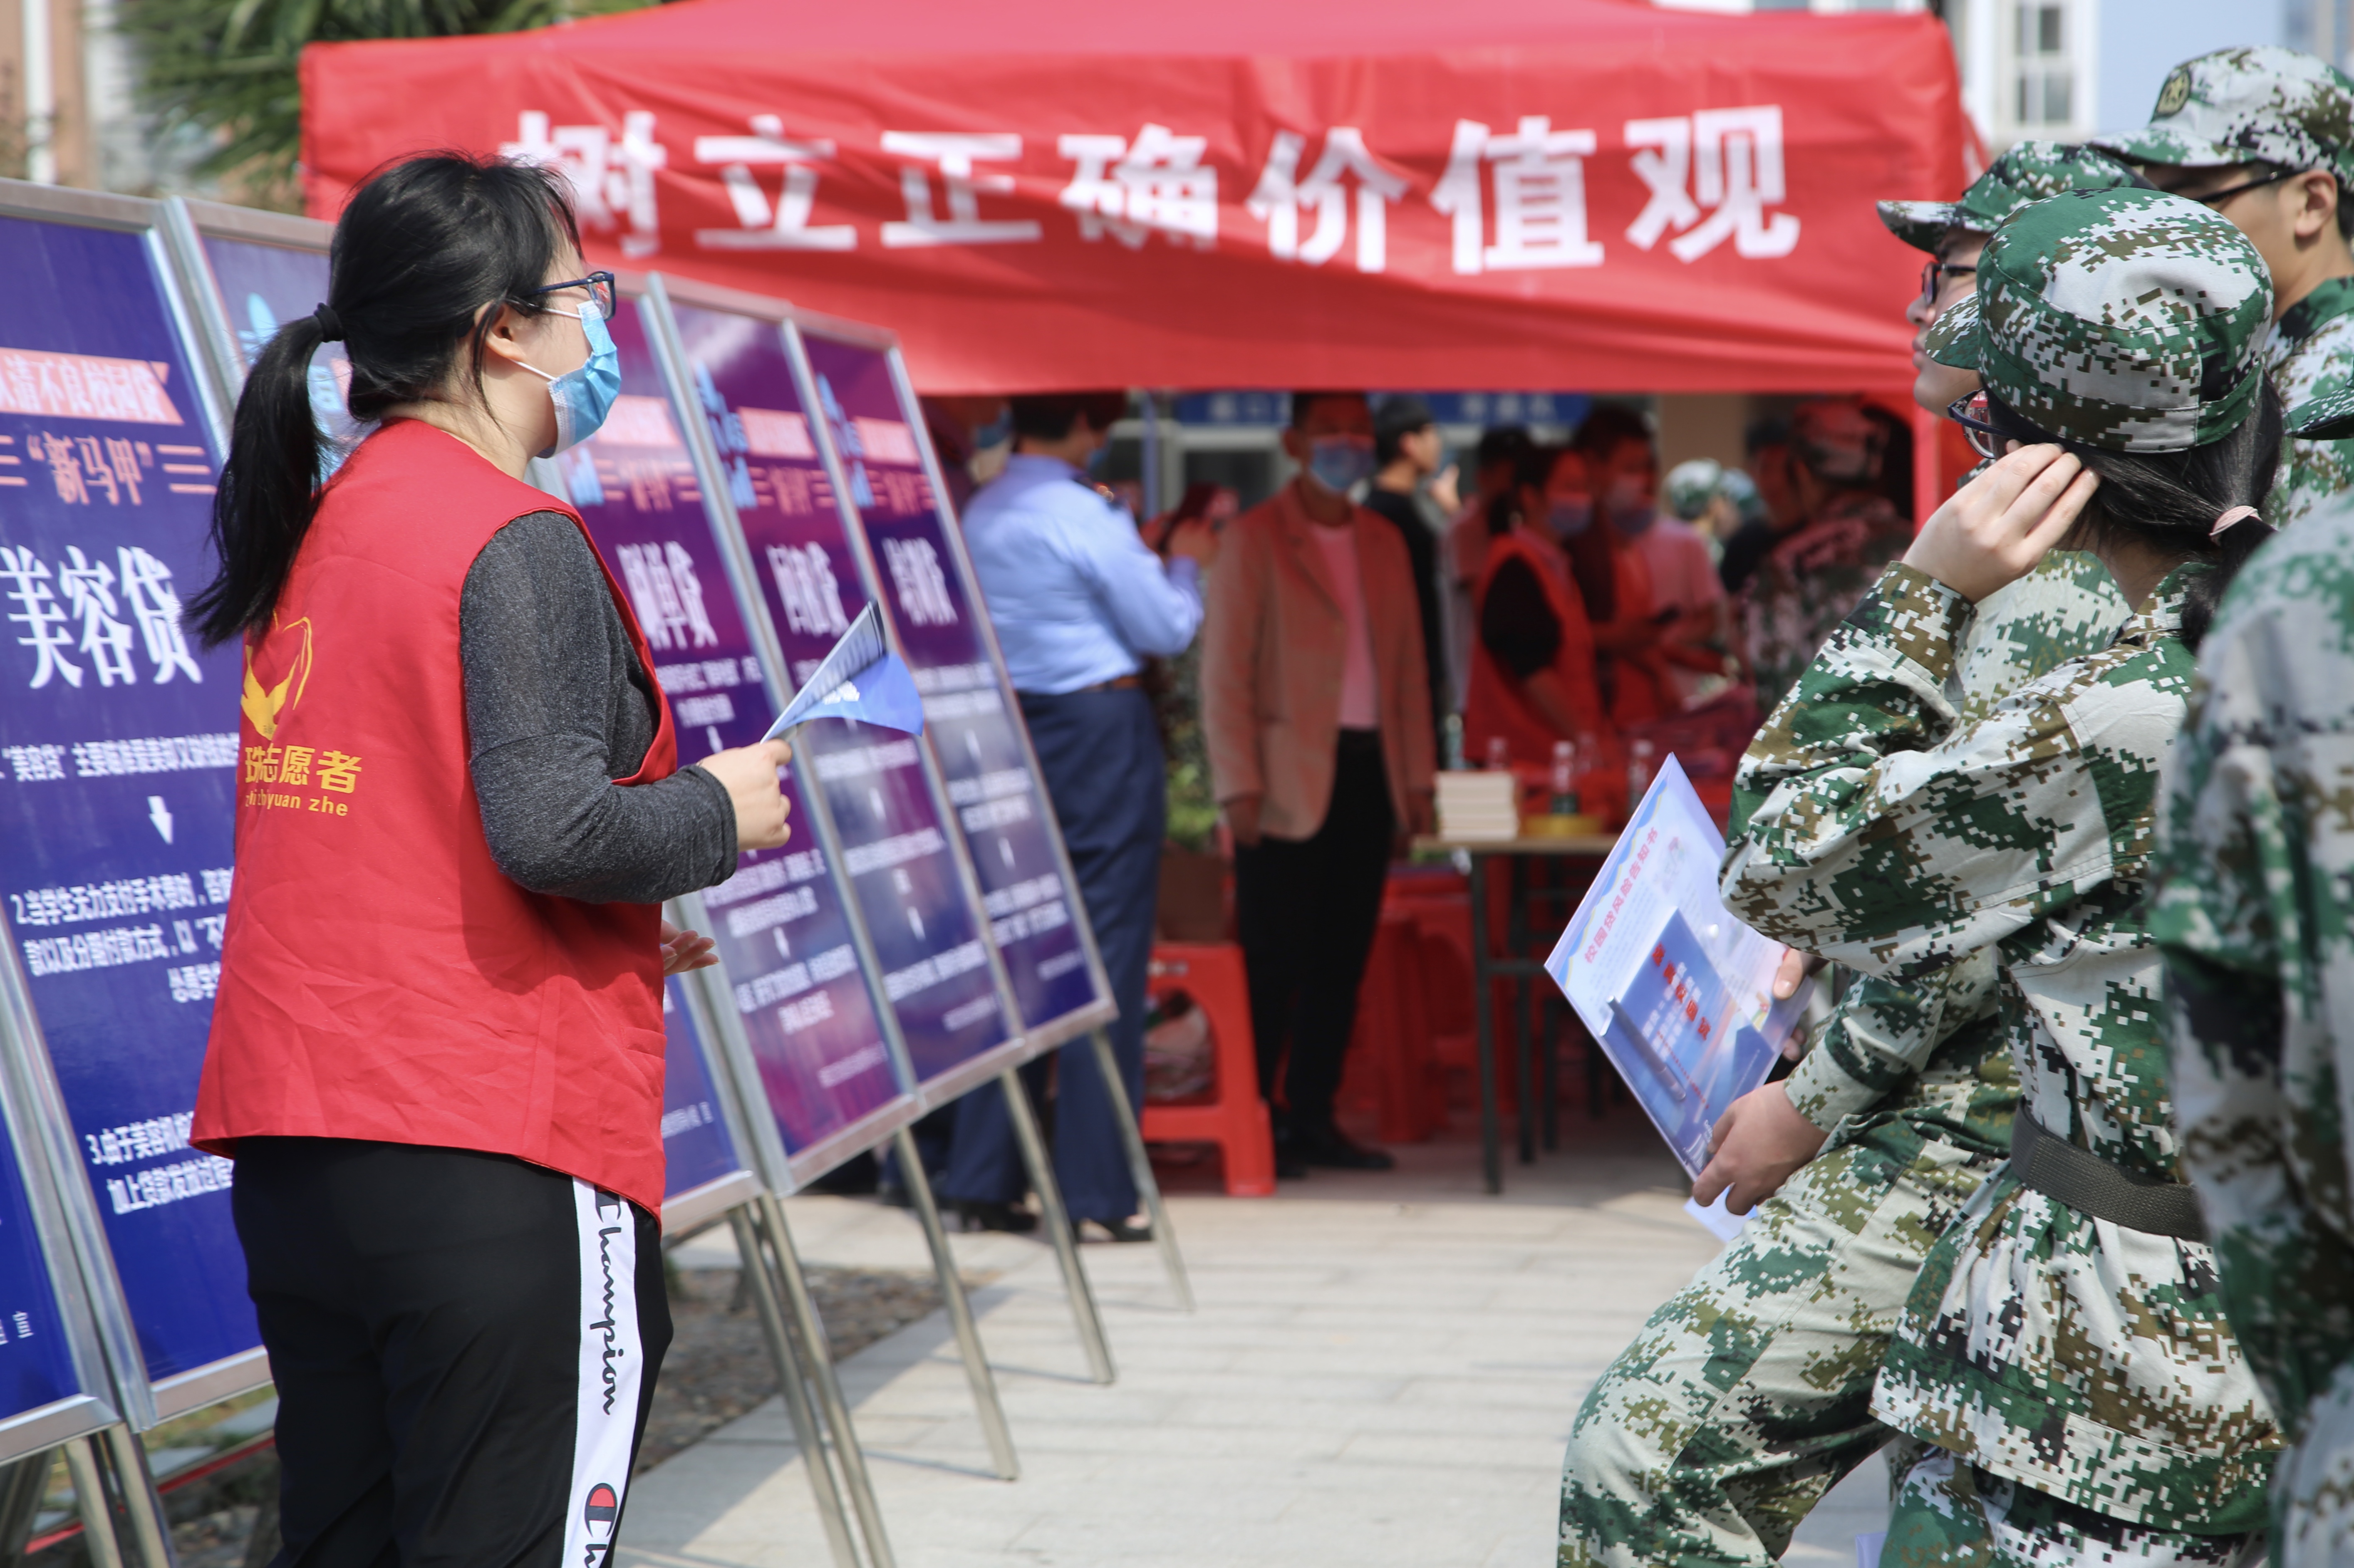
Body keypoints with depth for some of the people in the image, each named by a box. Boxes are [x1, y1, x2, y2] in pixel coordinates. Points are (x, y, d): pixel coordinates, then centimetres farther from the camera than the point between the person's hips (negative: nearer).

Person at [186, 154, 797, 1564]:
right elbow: (550, 825, -21)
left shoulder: (326, 521, 15)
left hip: (293, 1147, 8)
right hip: (488, 1153, -8)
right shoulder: (515, 541, -12)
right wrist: (719, 814, -2)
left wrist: (621, 918, 19)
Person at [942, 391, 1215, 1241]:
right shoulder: (1084, 515, -13)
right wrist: (1184, 563, 11)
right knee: (1106, 948, -3)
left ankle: (985, 1177, 10)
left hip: (1012, 725, 7)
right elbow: (1167, 629, -7)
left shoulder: (981, 513, 9)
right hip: (1100, 728, -7)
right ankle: (1097, 1185, -3)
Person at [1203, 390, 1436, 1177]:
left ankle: (1312, 1121, 13)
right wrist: (1239, 786, -11)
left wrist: (1418, 776, 11)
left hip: (1368, 772, 6)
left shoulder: (1383, 543, 16)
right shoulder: (1255, 538, -2)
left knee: (1342, 959, 6)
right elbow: (1224, 670, -5)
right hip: (1290, 779, -5)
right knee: (1275, 960, -5)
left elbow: (1408, 664, 18)